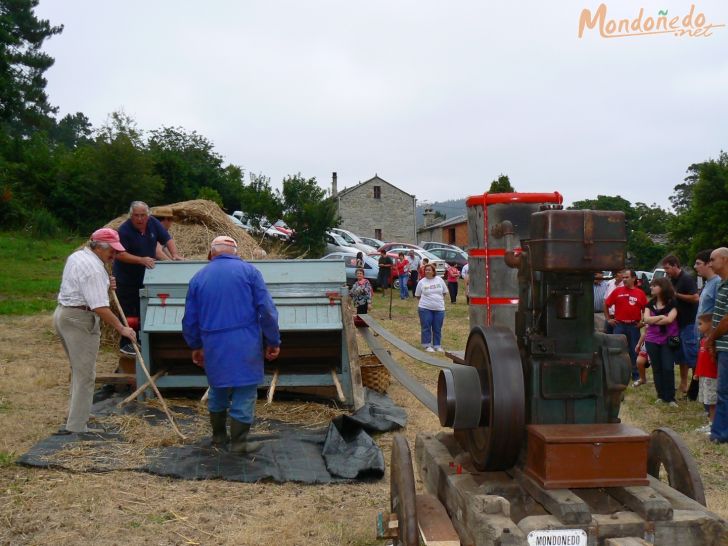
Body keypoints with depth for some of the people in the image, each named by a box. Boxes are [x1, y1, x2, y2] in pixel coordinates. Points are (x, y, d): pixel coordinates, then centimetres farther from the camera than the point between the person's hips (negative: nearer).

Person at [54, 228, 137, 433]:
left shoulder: (76, 256, 12)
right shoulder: (94, 268, -19)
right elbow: (100, 307, -25)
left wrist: (105, 285, 10)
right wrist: (122, 329, -19)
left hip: (63, 314, 10)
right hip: (80, 320, -10)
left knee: (78, 370, 20)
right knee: (85, 375, -5)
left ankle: (76, 418, 30)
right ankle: (77, 428, -2)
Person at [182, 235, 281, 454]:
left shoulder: (199, 277, 10)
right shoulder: (248, 271, 0)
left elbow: (190, 319, 14)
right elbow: (267, 310, -6)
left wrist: (195, 346, 28)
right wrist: (273, 341, 2)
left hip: (214, 345, 4)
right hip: (245, 344, -3)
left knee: (218, 389, 21)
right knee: (244, 392, 4)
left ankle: (218, 435, 31)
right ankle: (239, 442, 7)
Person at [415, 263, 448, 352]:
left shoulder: (439, 280, 3)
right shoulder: (421, 282, -1)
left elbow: (444, 292, 13)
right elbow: (417, 295, 7)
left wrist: (439, 300, 8)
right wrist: (426, 300, 3)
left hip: (439, 308, 2)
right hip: (425, 308, -2)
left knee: (437, 328, 7)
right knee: (426, 327, 0)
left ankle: (437, 345, 17)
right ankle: (427, 345, 9)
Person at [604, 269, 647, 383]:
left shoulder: (640, 293, 1)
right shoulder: (617, 291, 1)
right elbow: (606, 304, 8)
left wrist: (642, 321, 1)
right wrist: (608, 319, 5)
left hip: (634, 326, 0)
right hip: (619, 325, 0)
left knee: (634, 352, 7)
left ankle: (636, 377, 15)